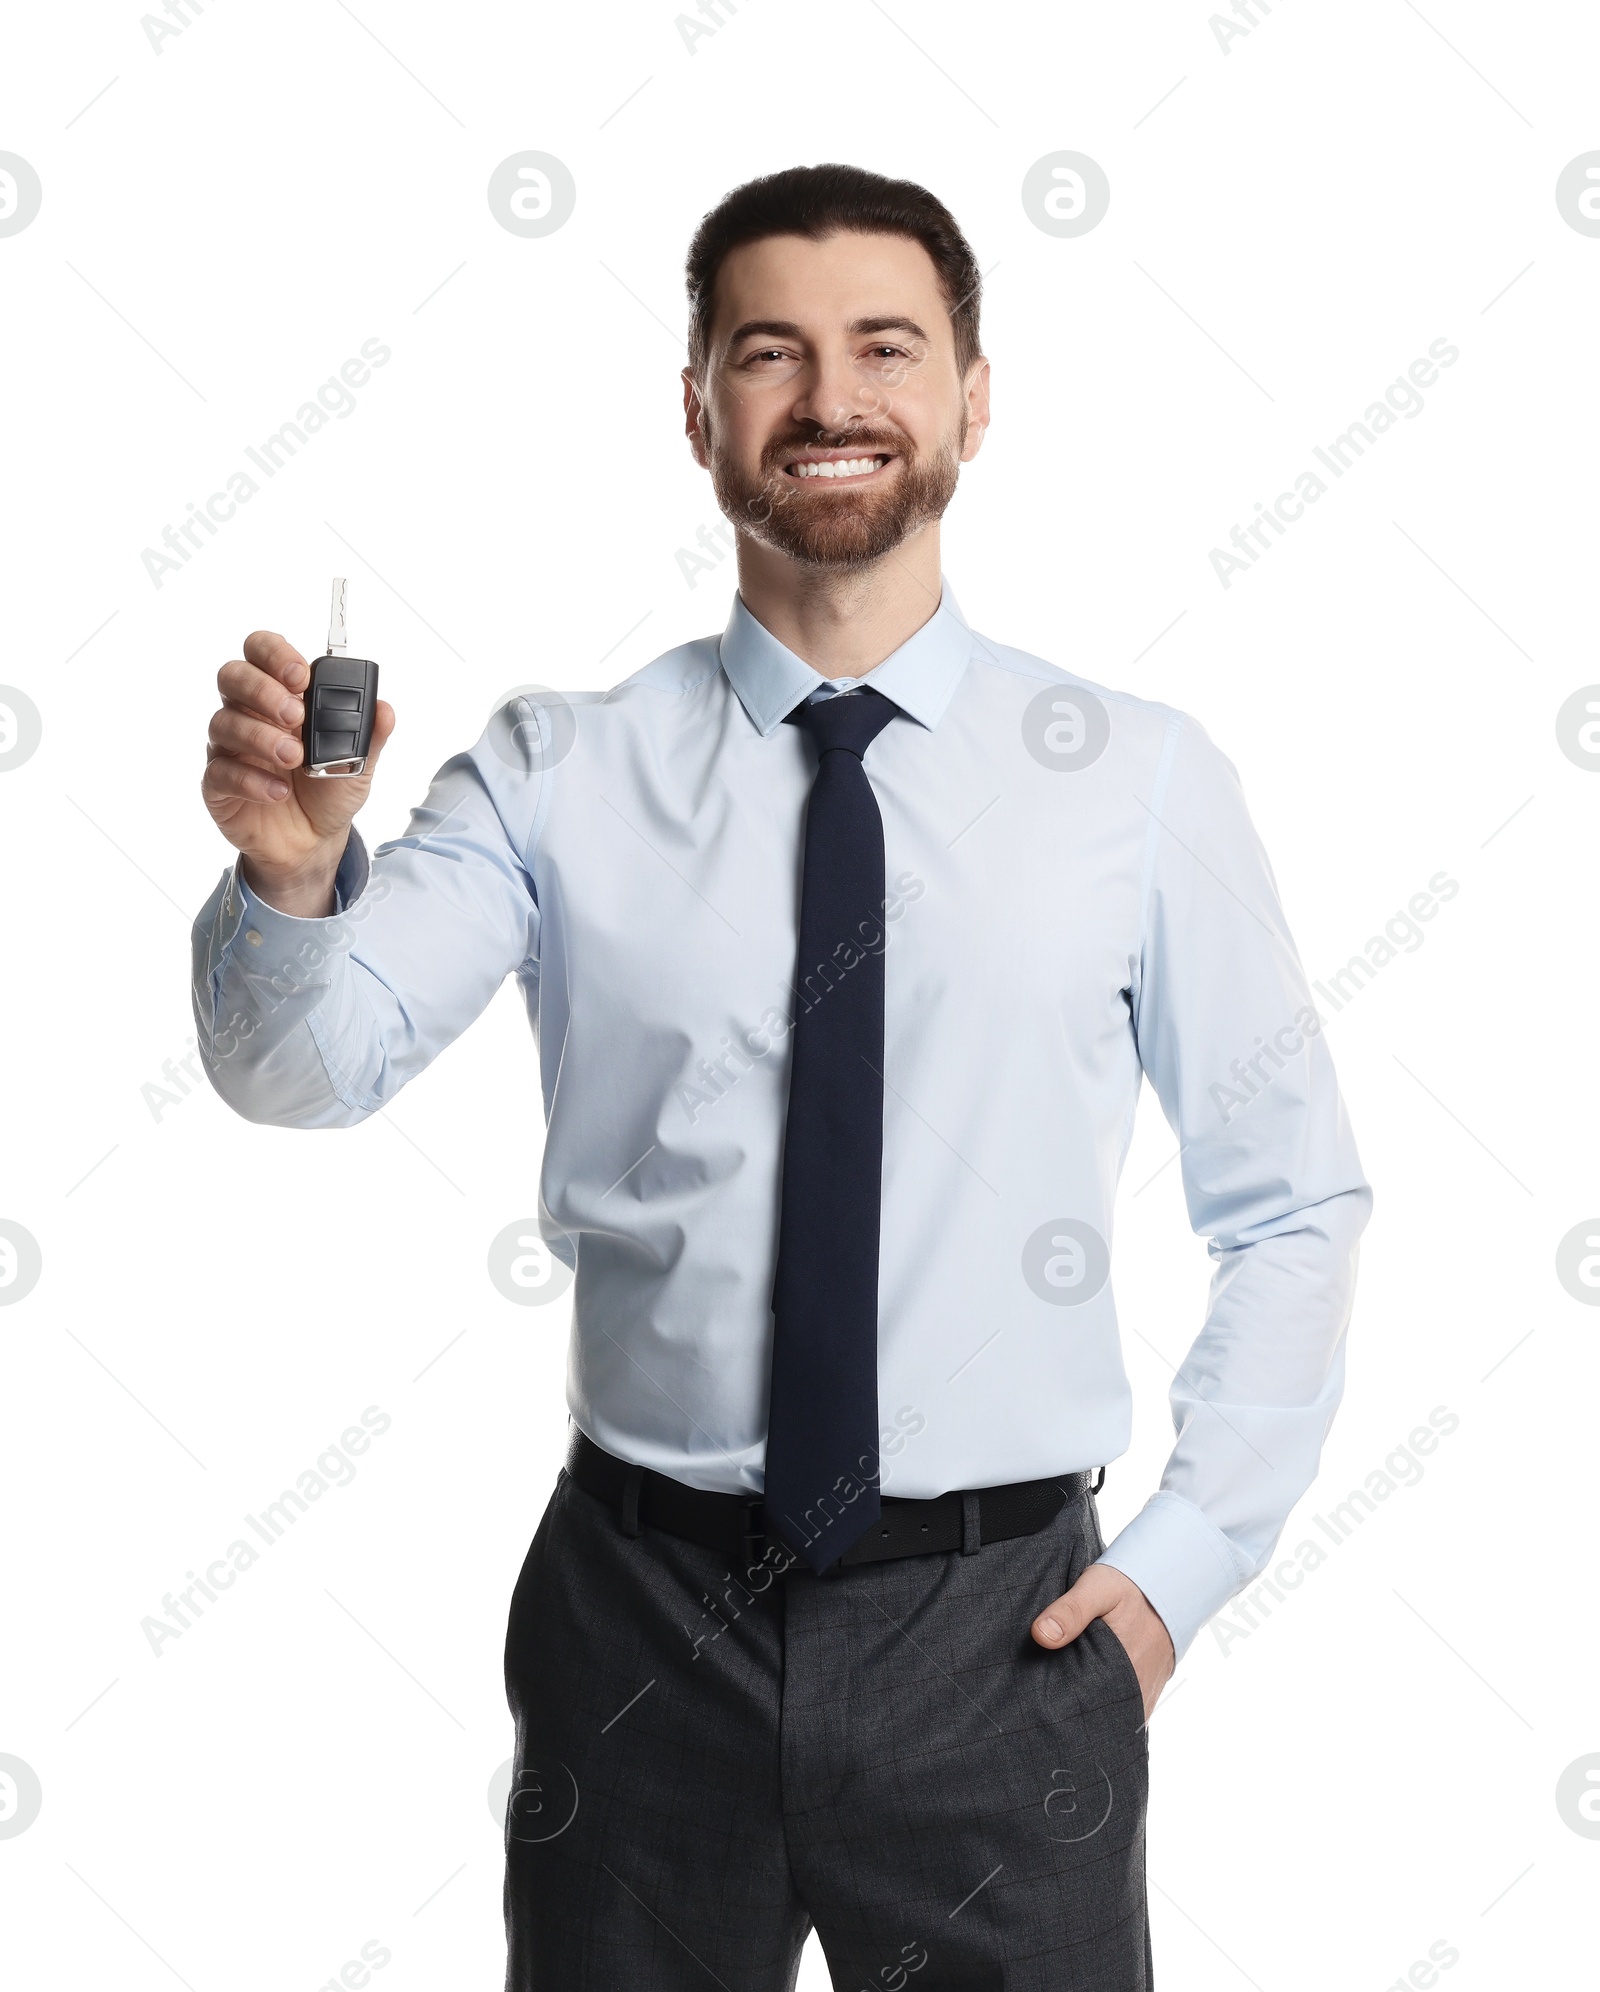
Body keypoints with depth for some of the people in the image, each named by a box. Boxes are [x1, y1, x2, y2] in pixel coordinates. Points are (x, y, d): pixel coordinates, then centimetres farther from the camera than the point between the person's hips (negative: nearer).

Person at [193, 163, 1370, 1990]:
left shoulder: (1137, 779, -4)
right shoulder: (563, 774, -3)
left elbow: (1293, 1199, 3)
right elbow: (304, 1065, -14)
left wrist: (1188, 1553, -2)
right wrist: (290, 877, -34)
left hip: (1000, 1630, 0)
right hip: (644, 1617, 1)